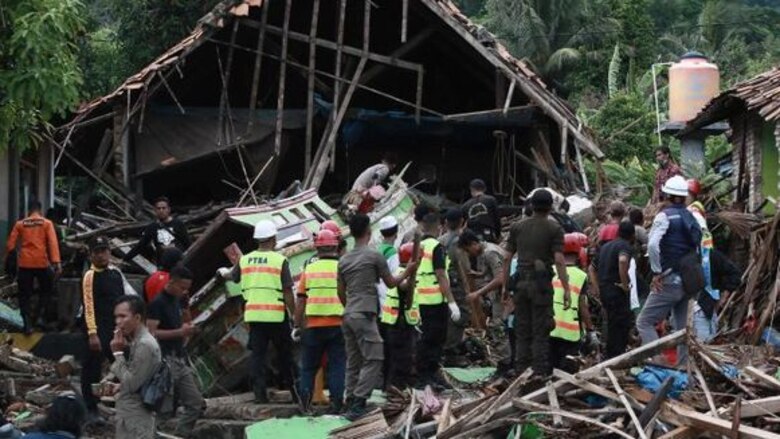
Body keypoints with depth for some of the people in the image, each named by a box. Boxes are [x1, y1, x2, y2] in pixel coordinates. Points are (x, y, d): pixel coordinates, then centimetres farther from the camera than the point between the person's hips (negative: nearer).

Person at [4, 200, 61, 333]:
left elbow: (10, 244, 2)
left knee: (24, 295, 7)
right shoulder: (47, 223, 2)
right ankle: (40, 315, 6)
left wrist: (6, 258, 15)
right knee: (46, 290, 20)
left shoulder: (20, 224, 6)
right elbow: (53, 243, -9)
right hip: (42, 263, -1)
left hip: (24, 264, 1)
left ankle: (27, 324, -2)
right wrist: (56, 262, -14)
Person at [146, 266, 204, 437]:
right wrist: (179, 332, -23)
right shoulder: (158, 303, -12)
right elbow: (151, 332, -21)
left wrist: (187, 330, 10)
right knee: (166, 408, -8)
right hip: (165, 360, -9)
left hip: (180, 360, 9)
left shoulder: (178, 301, 14)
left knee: (196, 404, 8)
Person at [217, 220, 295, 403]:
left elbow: (232, 277, 27)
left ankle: (259, 393, 2)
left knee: (257, 354, 6)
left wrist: (224, 272, 51)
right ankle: (292, 391, 16)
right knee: (285, 354, 10)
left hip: (253, 314, 3)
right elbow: (288, 292, -9)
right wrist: (295, 316, -3)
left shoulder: (245, 260, 7)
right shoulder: (280, 261, -7)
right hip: (276, 315, -3)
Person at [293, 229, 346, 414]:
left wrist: (297, 326, 10)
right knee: (337, 365, 5)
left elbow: (300, 301, 3)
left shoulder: (309, 270, 2)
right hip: (338, 324, -1)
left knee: (308, 366, 11)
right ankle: (336, 402, 0)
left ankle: (304, 403, 8)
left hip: (314, 326, 1)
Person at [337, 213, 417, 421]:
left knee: (353, 362, 11)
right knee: (373, 360, -7)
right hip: (365, 315, -7)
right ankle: (358, 404, -17)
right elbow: (391, 283, 4)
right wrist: (408, 271, 20)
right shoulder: (374, 256, -6)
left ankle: (351, 403, 9)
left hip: (348, 316, 7)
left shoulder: (343, 260, 12)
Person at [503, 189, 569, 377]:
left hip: (521, 282, 4)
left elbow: (507, 258, 6)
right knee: (541, 333, 0)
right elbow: (559, 260, -12)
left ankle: (521, 372, 12)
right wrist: (566, 289, -11)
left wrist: (505, 284, 11)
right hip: (541, 283, -4)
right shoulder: (554, 229, -4)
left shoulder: (517, 227, 8)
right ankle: (540, 373, -2)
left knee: (522, 332, 10)